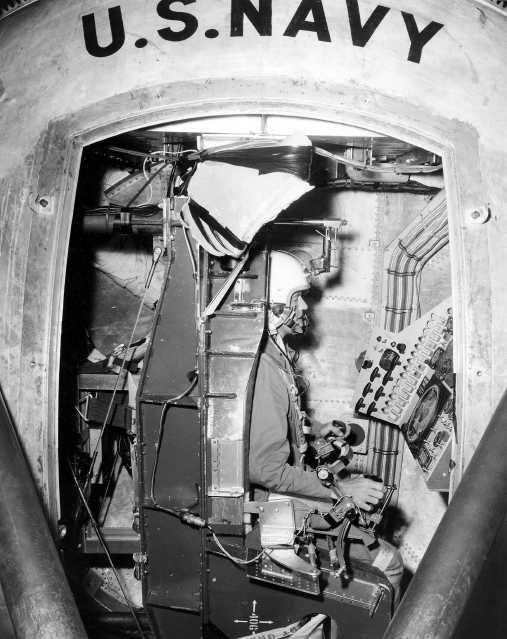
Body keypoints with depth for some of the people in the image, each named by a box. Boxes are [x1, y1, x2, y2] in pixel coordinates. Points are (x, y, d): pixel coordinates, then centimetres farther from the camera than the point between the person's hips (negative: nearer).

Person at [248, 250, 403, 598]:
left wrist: (313, 431, 15)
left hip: (285, 482, 11)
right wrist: (337, 490, -21)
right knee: (387, 562, -8)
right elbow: (265, 470, -29)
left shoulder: (272, 353, 6)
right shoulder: (264, 370, -28)